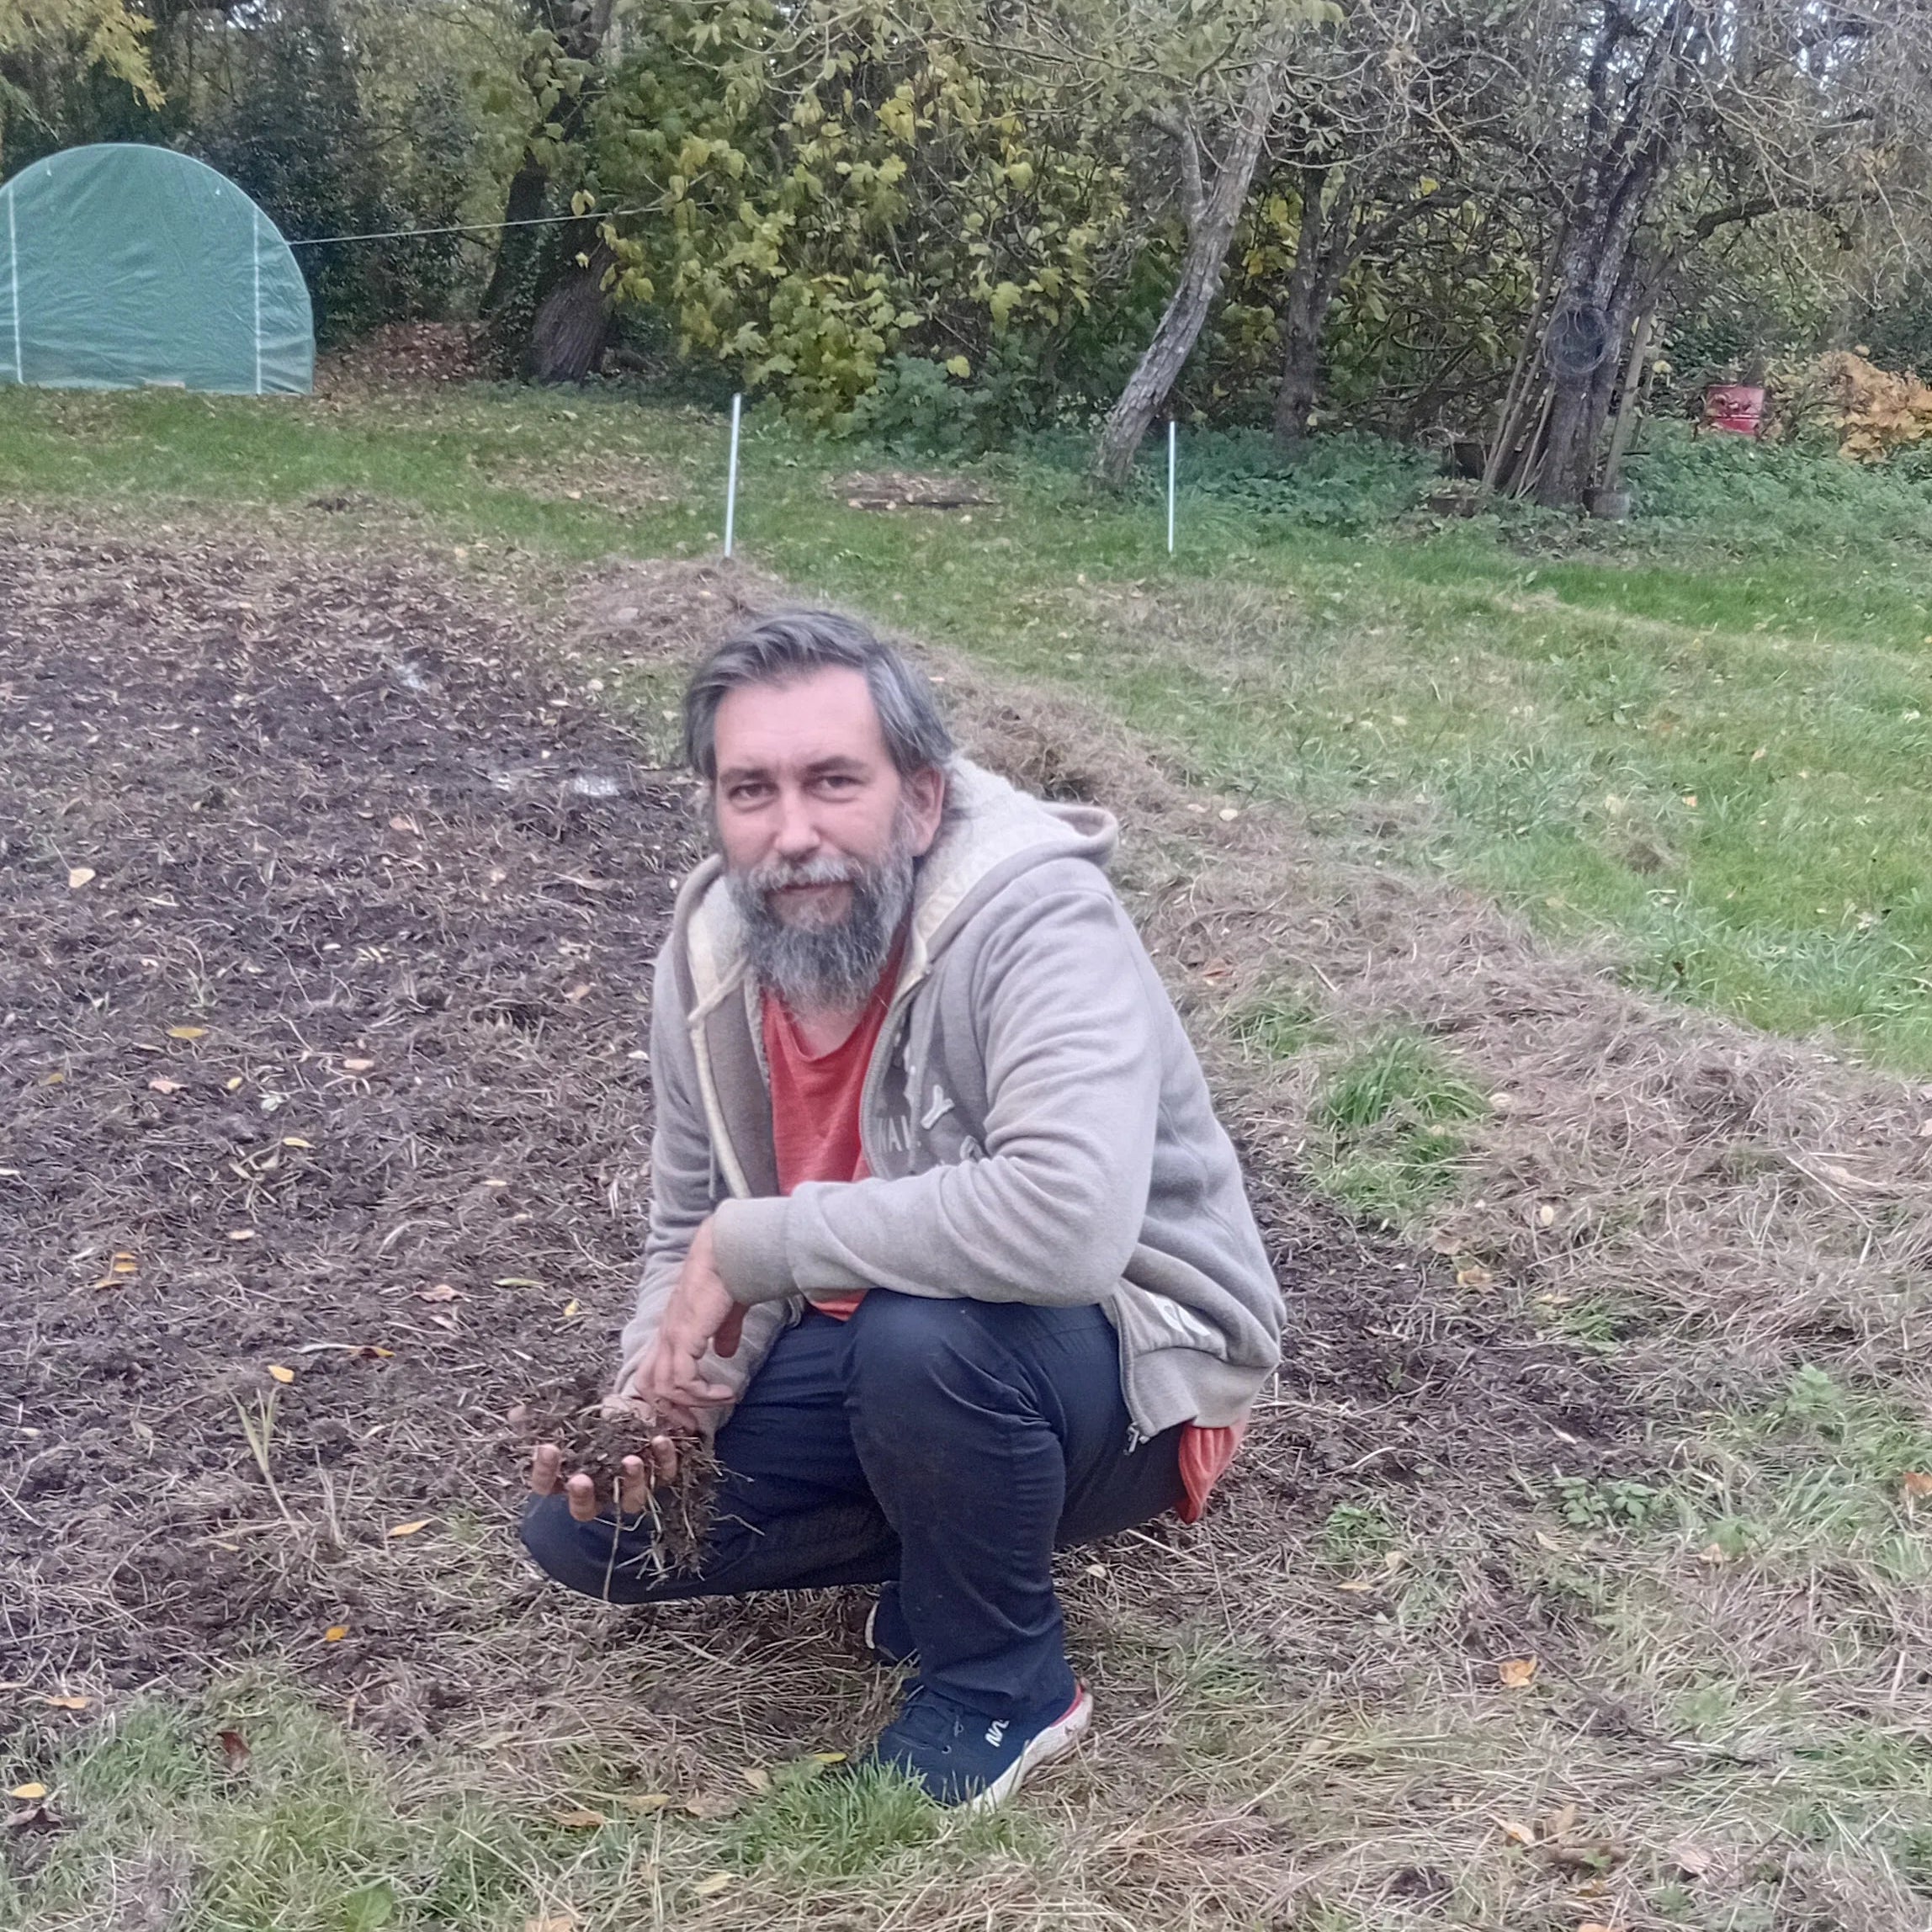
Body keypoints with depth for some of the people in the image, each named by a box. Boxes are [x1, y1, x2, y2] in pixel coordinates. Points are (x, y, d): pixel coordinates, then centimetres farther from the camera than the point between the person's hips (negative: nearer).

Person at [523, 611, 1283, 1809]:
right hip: (872, 1363, 7)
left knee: (922, 1337, -38)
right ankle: (954, 1546, 13)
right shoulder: (713, 955, -7)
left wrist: (758, 1242, -33)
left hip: (1127, 1362, -6)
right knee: (587, 1521, -4)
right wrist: (658, 1399, -16)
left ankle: (1004, 1683, -7)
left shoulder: (1037, 919, -29)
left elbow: (1066, 1219, -45)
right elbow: (692, 1231, 5)